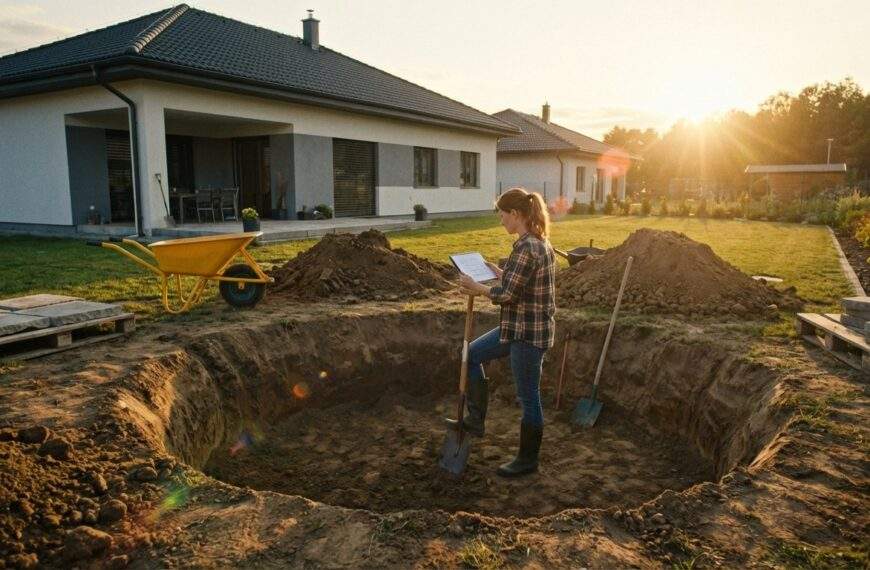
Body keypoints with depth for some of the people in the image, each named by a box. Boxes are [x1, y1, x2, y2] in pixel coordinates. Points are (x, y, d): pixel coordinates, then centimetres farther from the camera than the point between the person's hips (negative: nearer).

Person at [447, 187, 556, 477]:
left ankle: (528, 459, 24)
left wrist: (477, 287, -8)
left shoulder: (525, 247, -23)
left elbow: (507, 294, -23)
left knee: (528, 396, 5)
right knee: (472, 354, 18)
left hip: (529, 333, -11)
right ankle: (476, 419, 28)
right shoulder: (539, 241, 8)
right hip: (520, 327, 11)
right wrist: (498, 272, 15)